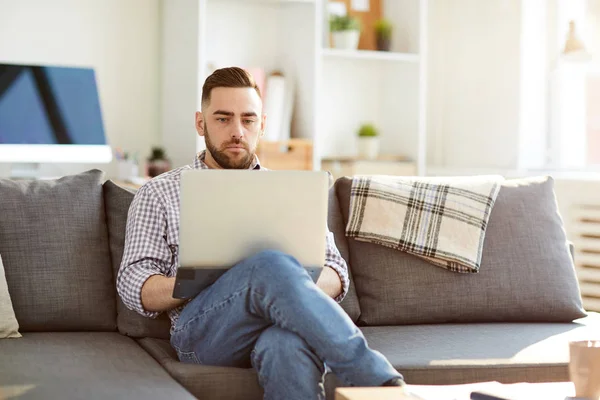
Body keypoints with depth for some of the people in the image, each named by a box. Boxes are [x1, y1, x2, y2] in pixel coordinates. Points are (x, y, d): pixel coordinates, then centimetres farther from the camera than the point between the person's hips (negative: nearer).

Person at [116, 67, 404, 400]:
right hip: (204, 328, -1)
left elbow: (336, 273, 19)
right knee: (272, 266, -36)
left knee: (288, 345, -40)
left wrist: (301, 286, -7)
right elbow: (133, 285, 10)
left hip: (285, 326, 2)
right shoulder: (159, 193, 20)